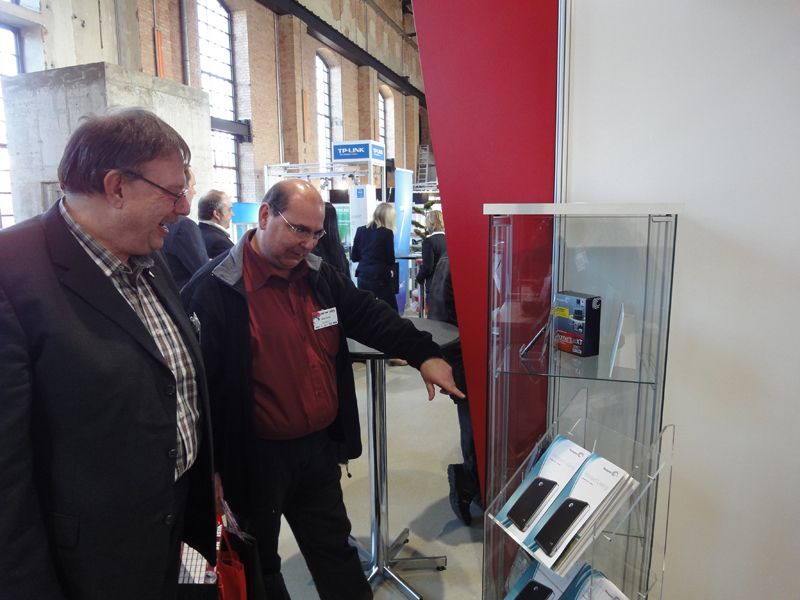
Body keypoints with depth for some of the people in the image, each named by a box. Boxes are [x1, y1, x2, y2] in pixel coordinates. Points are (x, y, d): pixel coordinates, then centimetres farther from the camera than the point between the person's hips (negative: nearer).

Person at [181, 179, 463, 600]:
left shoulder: (320, 277, 4)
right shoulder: (214, 289, -17)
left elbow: (370, 316, 8)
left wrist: (423, 354, -4)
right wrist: (209, 468, -17)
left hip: (320, 447, 6)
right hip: (256, 458, -5)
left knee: (335, 549, 23)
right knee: (259, 563, 19)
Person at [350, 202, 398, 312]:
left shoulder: (361, 230, 5)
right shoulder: (387, 232, -7)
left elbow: (353, 257, 9)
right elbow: (390, 259, -4)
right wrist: (391, 270, 16)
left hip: (362, 277, 5)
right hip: (380, 278, -5)